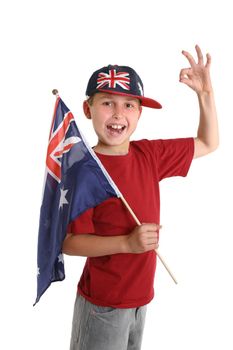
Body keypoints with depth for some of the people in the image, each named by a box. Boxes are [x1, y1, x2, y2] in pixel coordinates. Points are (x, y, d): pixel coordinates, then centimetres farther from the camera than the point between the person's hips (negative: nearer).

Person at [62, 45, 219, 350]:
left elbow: (208, 144, 10)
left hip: (141, 298, 6)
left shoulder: (149, 154, -2)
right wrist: (127, 243, -29)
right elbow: (68, 242, -19)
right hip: (103, 305, -6)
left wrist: (205, 92, 0)